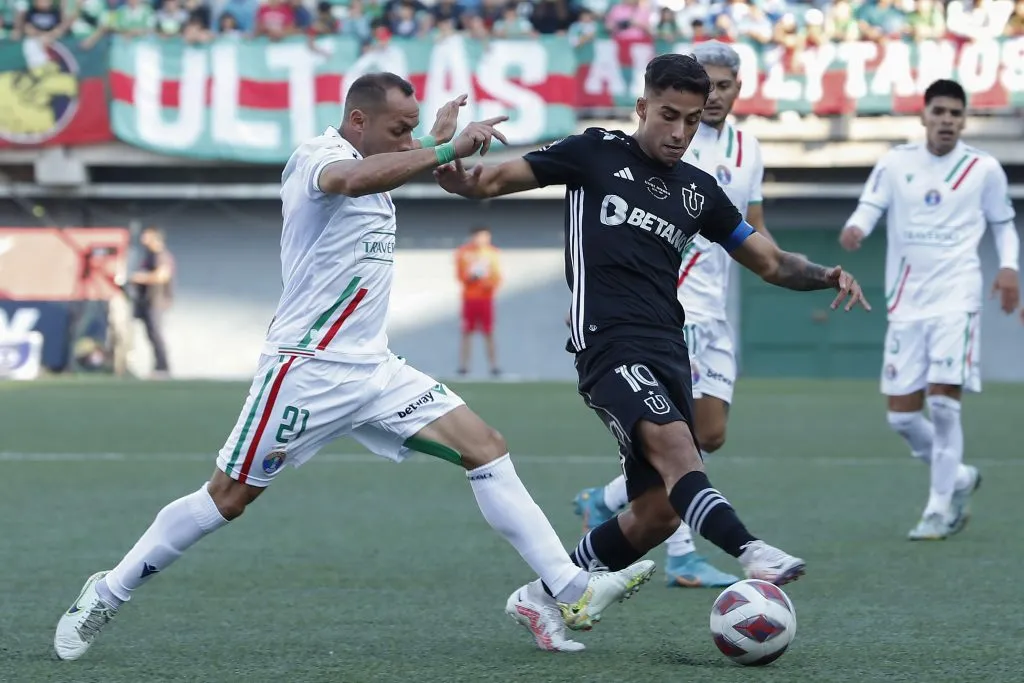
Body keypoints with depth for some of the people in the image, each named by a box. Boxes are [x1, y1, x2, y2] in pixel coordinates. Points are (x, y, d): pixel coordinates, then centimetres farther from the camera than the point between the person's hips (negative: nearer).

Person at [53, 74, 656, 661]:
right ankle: (106, 596, 15)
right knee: (227, 499, -1)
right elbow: (352, 178, -40)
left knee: (487, 449, -5)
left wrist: (436, 142, 31)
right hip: (308, 368, -8)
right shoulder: (318, 156, -13)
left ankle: (572, 593, -9)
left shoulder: (369, 164, 14)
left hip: (374, 369, 8)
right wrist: (447, 150, -42)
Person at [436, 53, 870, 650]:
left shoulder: (699, 190, 17)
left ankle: (542, 596, 19)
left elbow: (769, 261, 21)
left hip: (668, 350, 6)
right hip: (609, 342, -6)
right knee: (674, 442, -31)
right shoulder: (596, 153, 4)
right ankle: (752, 554, -48)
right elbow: (497, 178, 4)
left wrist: (827, 275, 1)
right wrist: (463, 178, -20)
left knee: (660, 511, 2)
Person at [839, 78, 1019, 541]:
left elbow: (1003, 223, 14)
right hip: (907, 305, 3)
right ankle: (958, 478, 27)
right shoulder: (895, 164, 5)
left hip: (956, 299, -3)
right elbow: (869, 207, -4)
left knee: (943, 403, -15)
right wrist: (855, 229, -27)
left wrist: (1008, 267, -4)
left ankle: (939, 509, -4)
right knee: (901, 415, 2)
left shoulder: (984, 169, 3)